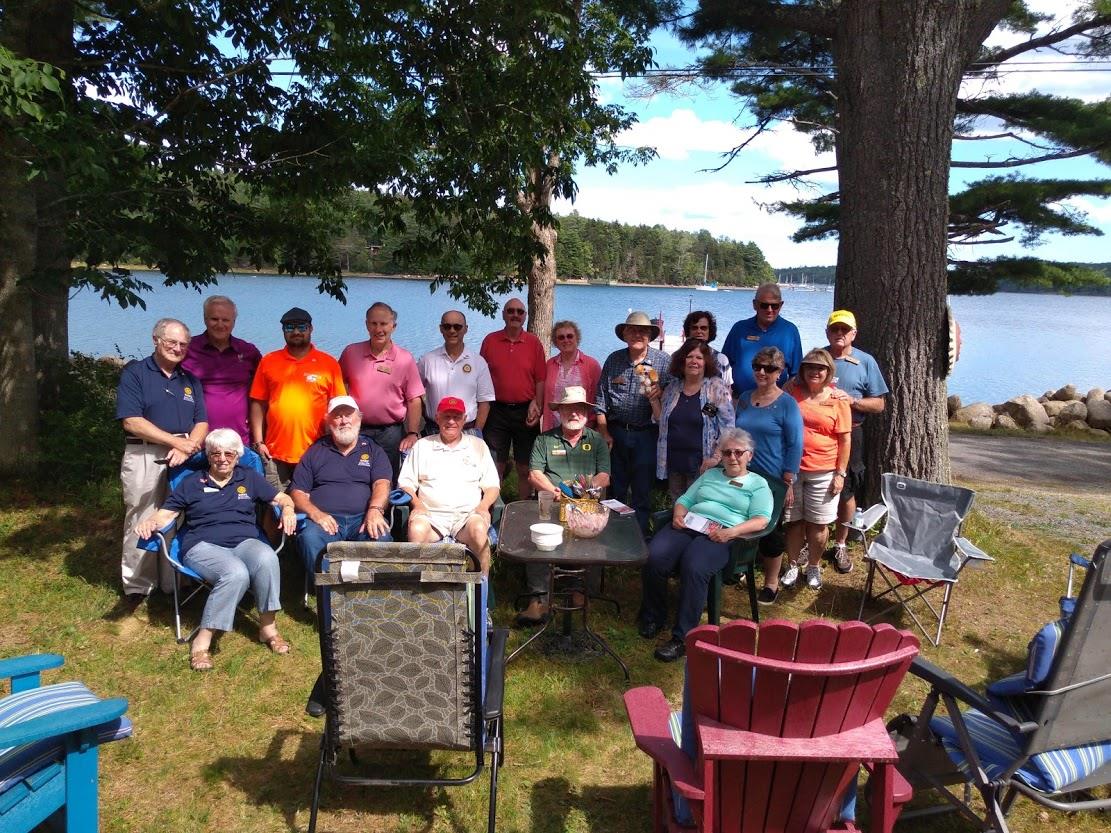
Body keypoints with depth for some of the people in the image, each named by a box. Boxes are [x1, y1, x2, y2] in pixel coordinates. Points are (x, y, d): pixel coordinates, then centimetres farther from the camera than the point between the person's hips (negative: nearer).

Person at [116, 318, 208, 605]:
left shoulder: (190, 380, 15)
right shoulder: (134, 373, 0)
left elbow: (202, 423, 9)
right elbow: (131, 421, -11)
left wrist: (186, 448, -11)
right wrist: (176, 441, -13)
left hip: (182, 459, 4)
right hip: (144, 457, -4)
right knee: (141, 523, -1)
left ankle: (175, 584, 16)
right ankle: (137, 587, 9)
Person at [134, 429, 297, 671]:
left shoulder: (250, 478, 19)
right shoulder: (192, 483, 16)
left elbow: (283, 499, 18)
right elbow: (165, 515, 12)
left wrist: (287, 510, -6)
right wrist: (150, 522, -11)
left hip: (244, 542, 2)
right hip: (203, 545, -2)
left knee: (267, 558, -36)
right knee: (236, 573, -38)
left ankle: (268, 627, -22)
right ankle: (202, 641, -29)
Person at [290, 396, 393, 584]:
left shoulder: (373, 450, 21)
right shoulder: (315, 452, 22)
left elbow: (382, 483, 5)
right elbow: (297, 492, 14)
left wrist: (375, 510, -18)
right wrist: (315, 513, -8)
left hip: (363, 518, 0)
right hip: (325, 519, 0)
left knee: (381, 538, -33)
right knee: (310, 538, -34)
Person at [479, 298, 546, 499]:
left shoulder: (534, 343, 2)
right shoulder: (490, 341, 4)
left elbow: (540, 379, 2)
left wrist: (537, 405, -9)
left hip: (525, 411, 0)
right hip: (497, 410, 0)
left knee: (525, 468, 7)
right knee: (495, 466, 4)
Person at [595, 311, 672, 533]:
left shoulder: (663, 361, -2)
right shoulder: (613, 360, 5)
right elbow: (601, 399, 5)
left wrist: (659, 392, -23)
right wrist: (604, 433, -1)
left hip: (646, 434, -2)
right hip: (616, 432, 2)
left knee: (642, 494, 5)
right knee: (615, 491, 10)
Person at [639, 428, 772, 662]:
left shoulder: (758, 484, 16)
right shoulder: (710, 475, 31)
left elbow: (761, 520, 1)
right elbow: (685, 500, 25)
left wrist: (732, 532, -16)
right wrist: (678, 515, 1)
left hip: (721, 535, -4)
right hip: (688, 526, 4)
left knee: (694, 568, -35)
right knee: (654, 557, -26)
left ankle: (682, 638, -26)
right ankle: (653, 618, -3)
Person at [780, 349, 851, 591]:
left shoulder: (837, 399, -2)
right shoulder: (792, 392, 3)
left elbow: (845, 440, 0)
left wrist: (840, 473, -4)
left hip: (823, 472, -1)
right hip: (791, 469, 2)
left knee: (817, 523, 7)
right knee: (793, 520, 10)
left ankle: (813, 567, 24)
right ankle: (793, 566, 24)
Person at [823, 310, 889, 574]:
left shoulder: (865, 362, 0)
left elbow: (878, 404, -1)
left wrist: (851, 400, -18)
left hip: (849, 435, -1)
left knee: (846, 492, 9)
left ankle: (840, 545, 25)